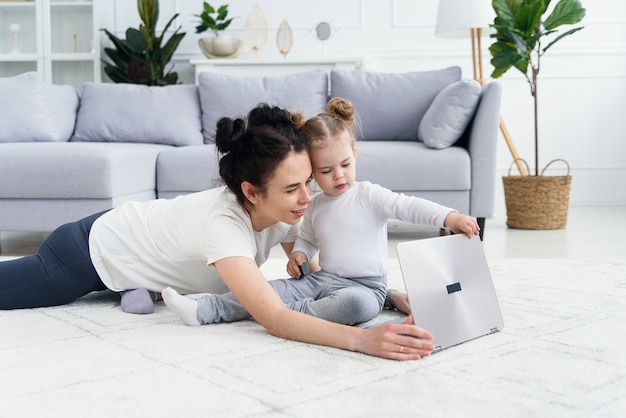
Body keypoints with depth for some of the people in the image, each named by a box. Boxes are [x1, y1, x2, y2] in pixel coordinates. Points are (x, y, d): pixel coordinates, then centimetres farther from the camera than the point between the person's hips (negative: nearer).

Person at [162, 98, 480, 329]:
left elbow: (409, 206, -16)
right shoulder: (314, 207, 12)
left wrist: (450, 217, -31)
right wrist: (299, 253, 3)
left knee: (357, 304, -40)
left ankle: (288, 313, -34)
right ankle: (204, 310, -19)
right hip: (321, 279, 5)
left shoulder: (370, 196, -5)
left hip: (365, 286, -4)